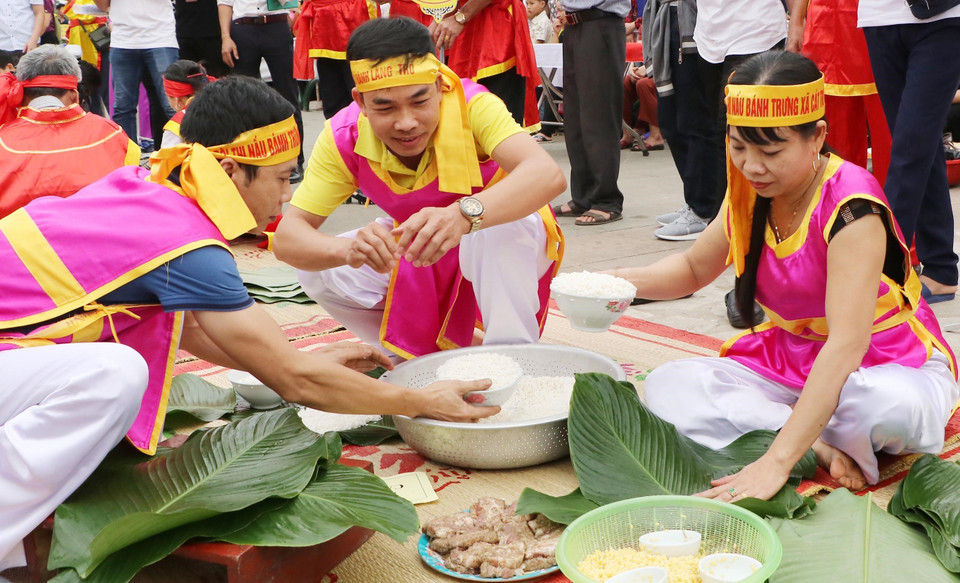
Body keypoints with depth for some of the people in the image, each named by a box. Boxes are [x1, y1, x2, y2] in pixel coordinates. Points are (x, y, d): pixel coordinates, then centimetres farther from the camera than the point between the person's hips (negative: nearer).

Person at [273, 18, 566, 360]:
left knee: (501, 227, -36)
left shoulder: (472, 107, -30)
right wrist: (349, 249, -47)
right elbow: (286, 237, -25)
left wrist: (464, 215, -64)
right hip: (419, 258, 4)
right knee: (320, 272, -16)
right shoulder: (344, 137, -20)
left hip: (506, 249, -4)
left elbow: (548, 174, -46)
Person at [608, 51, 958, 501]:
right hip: (789, 359, 6)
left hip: (891, 365, -6)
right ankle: (825, 446, -24)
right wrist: (629, 280, -10)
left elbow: (846, 344, -35)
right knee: (667, 387, -17)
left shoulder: (850, 203, -26)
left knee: (893, 405, -42)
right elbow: (694, 267, 14)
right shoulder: (750, 194, -4)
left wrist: (777, 461, -42)